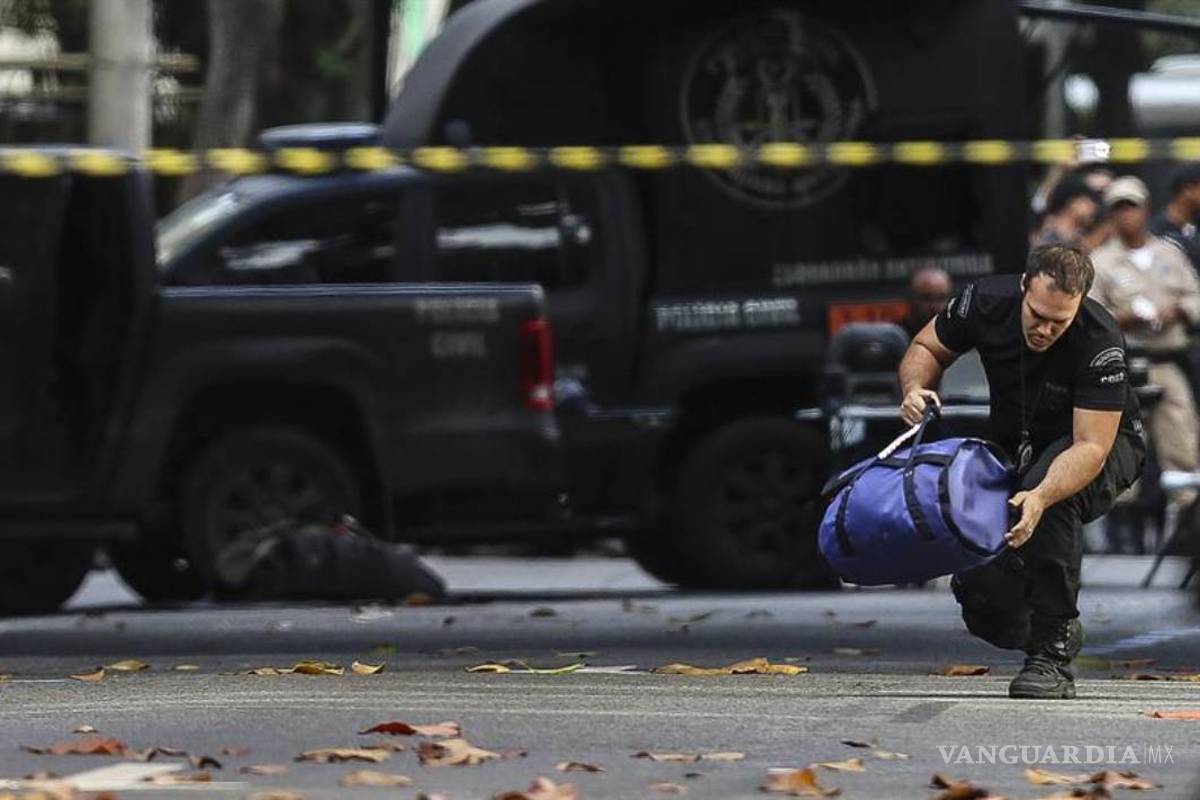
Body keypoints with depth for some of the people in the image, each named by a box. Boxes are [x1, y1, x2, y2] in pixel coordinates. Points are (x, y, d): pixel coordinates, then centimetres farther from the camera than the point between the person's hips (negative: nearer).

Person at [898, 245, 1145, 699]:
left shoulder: (1100, 342, -33)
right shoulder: (987, 302, -22)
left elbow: (1090, 447, -37)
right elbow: (927, 348, -4)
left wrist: (1040, 498, -55)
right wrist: (916, 388, -27)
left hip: (1103, 442, -4)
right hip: (1015, 446, 4)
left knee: (1051, 495, -39)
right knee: (977, 583, -14)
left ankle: (1052, 652, -30)